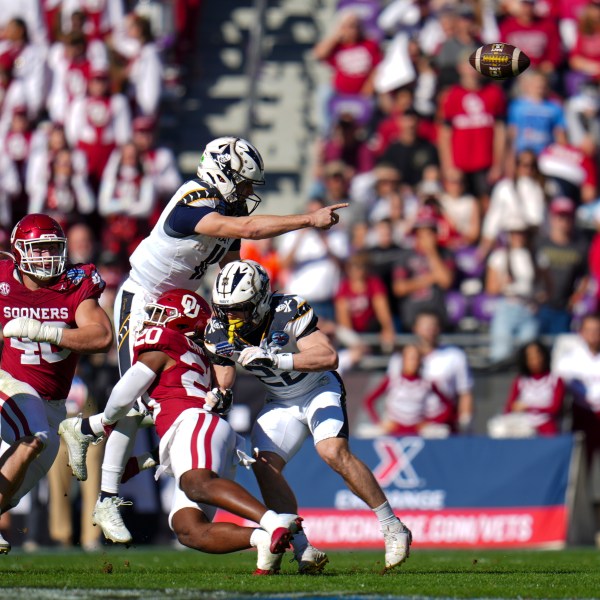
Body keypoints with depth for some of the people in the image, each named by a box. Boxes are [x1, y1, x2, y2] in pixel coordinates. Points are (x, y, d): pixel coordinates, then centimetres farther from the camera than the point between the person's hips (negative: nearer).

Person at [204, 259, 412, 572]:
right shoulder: (219, 332, -12)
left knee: (334, 452, -26)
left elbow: (329, 357, -38)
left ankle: (393, 528, -15)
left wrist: (273, 358, -48)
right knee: (264, 465, -16)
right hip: (281, 402, 5)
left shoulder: (288, 312, -29)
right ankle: (301, 548, -9)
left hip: (320, 389, -5)